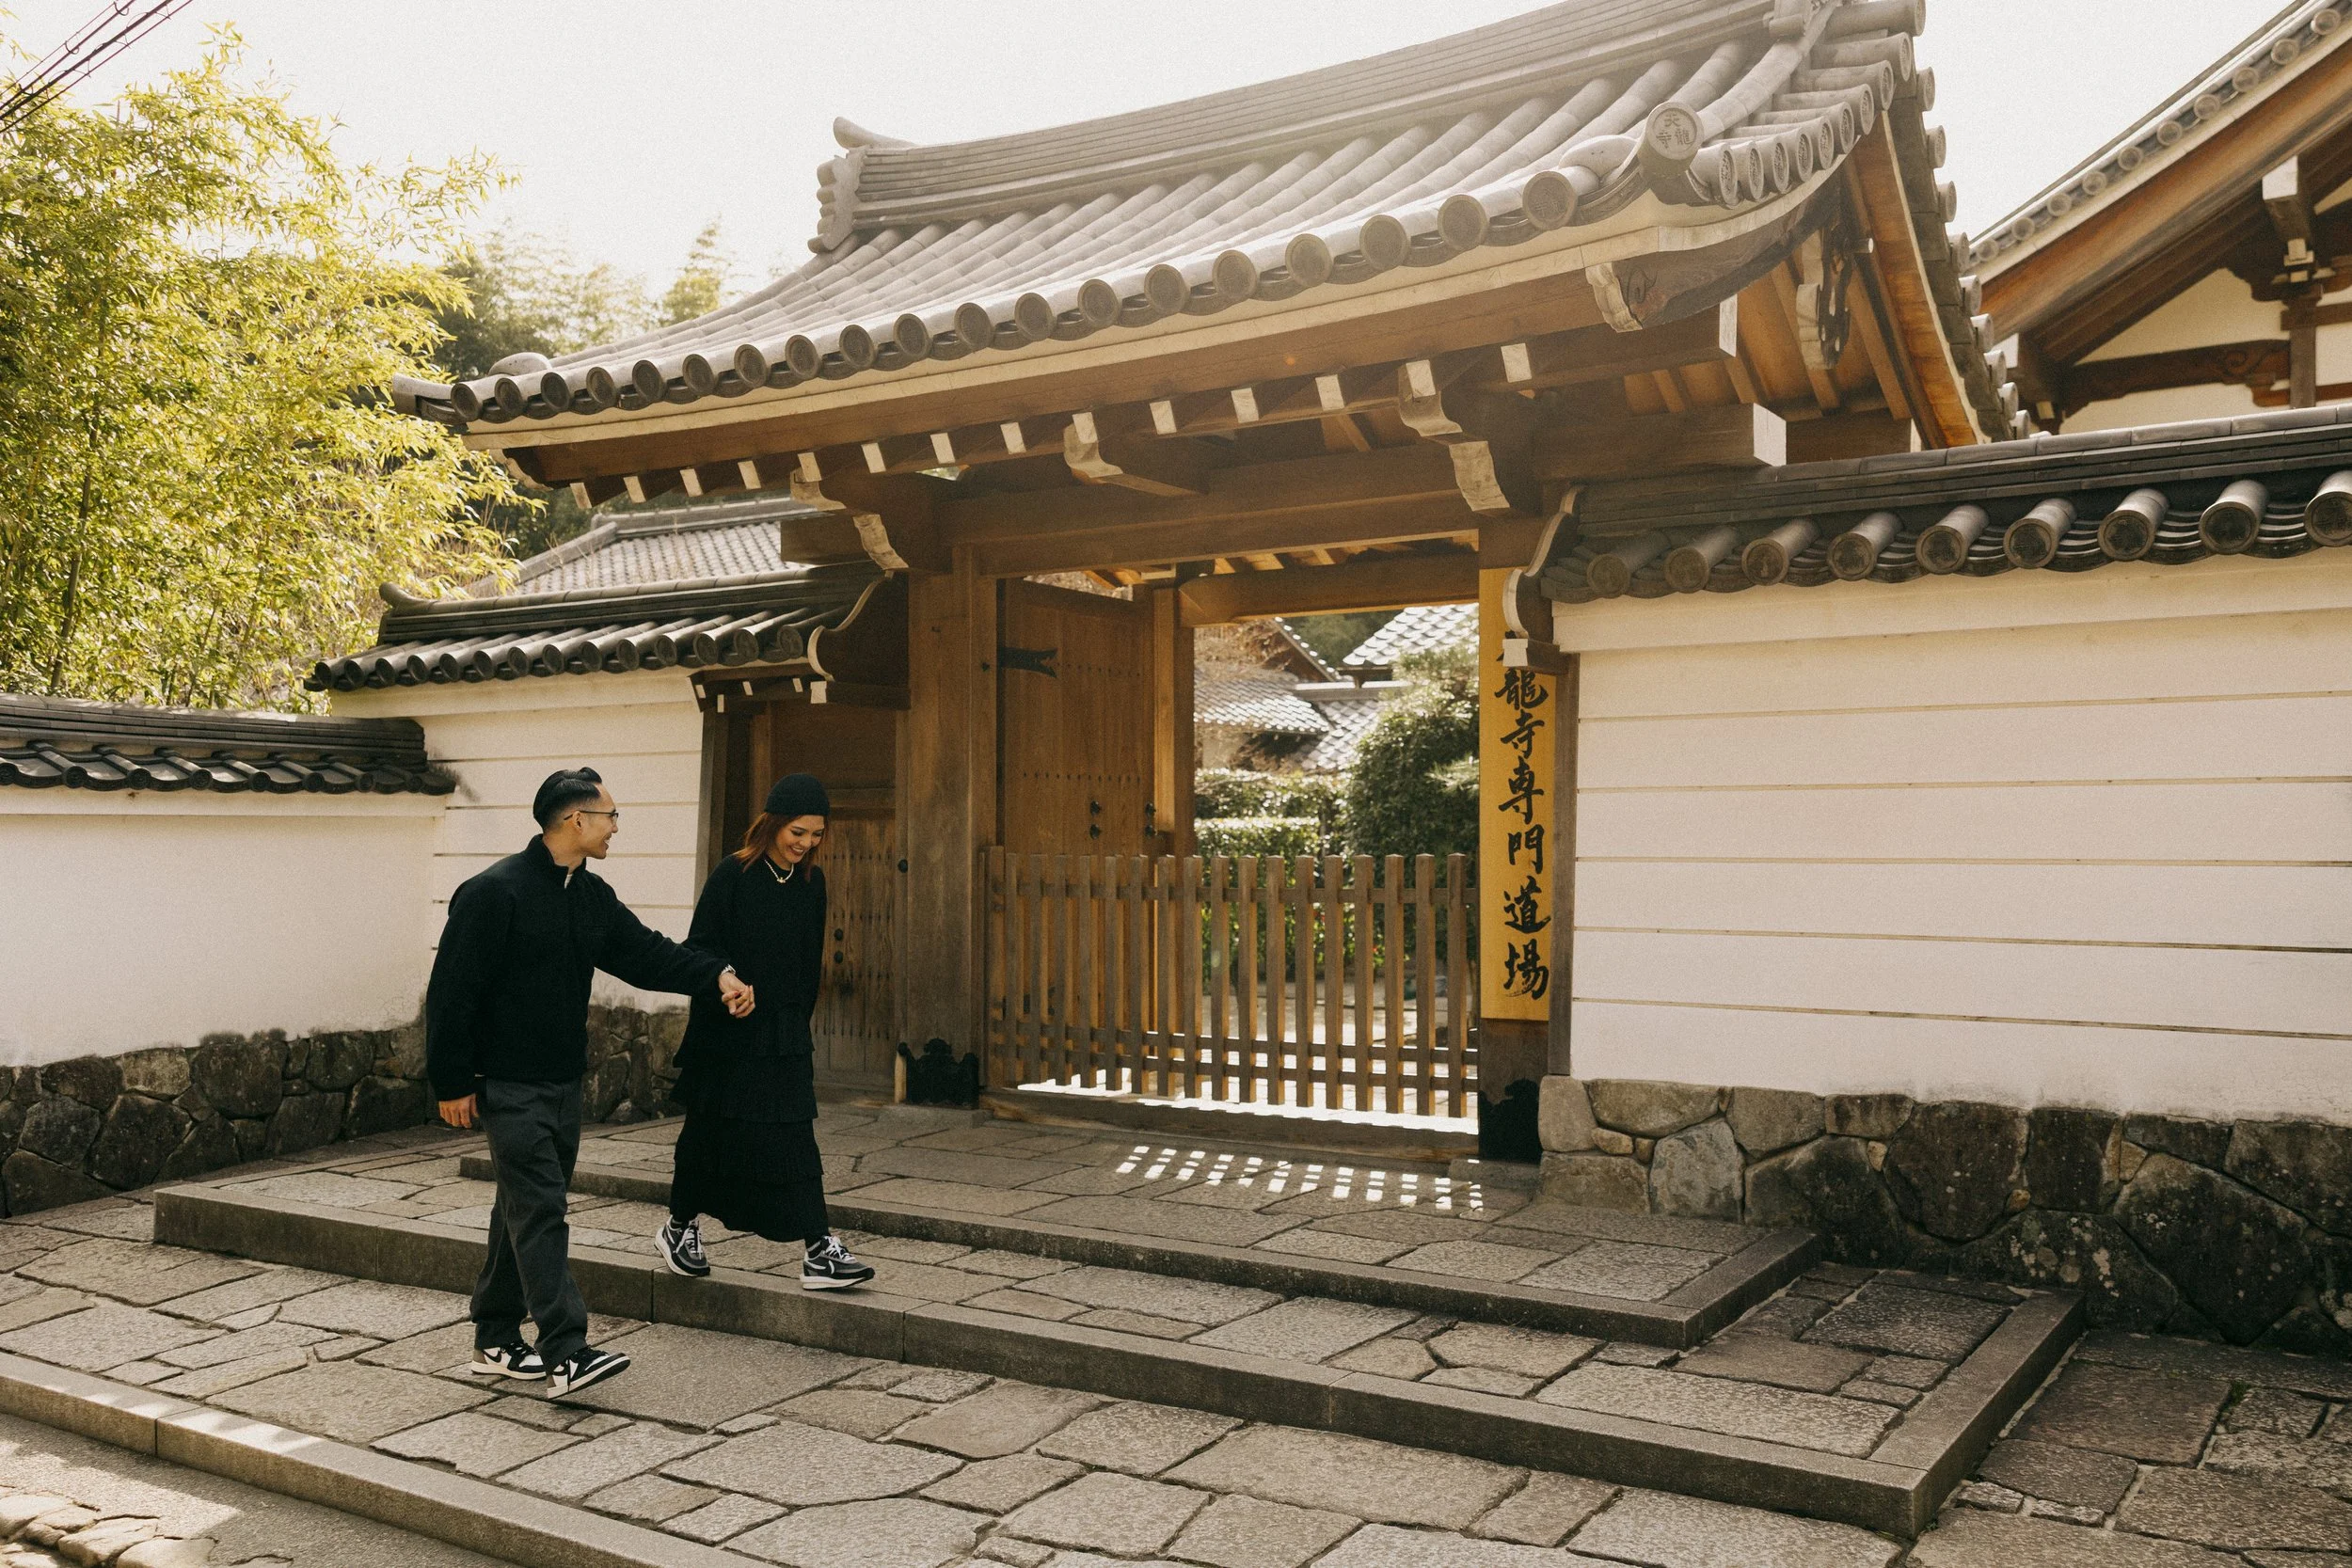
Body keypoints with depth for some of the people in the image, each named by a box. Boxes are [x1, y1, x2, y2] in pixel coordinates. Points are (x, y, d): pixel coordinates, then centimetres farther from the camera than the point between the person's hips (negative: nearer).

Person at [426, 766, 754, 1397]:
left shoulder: (592, 897, 10)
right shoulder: (494, 893, -15)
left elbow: (646, 953, 10)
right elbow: (451, 991, -14)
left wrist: (717, 975, -7)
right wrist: (453, 1083, -14)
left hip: (563, 1083, 8)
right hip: (509, 1084, -8)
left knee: (525, 1210, 14)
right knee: (539, 1210, -12)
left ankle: (496, 1343, 24)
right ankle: (566, 1354, -13)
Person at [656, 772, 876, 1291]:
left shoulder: (811, 883, 6)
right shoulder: (733, 874, -10)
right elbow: (699, 947, -11)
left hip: (785, 1032, 4)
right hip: (727, 1031, -4)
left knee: (794, 1139, -1)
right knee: (708, 1131, 8)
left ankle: (820, 1251, -1)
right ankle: (680, 1228, 28)